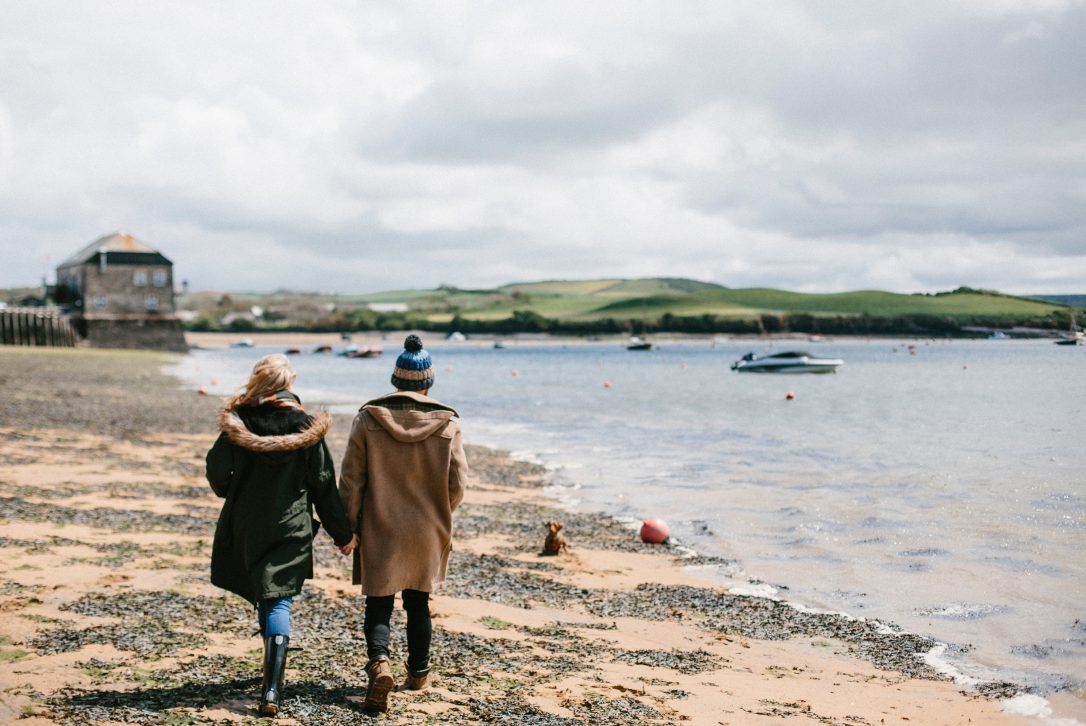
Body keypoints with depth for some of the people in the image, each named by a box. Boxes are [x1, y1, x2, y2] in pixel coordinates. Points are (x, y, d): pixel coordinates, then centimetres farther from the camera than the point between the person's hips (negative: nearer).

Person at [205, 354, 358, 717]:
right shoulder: (307, 428, -5)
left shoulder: (239, 424, -7)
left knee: (263, 596, 21)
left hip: (246, 524, 1)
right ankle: (272, 689, -14)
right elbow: (324, 486, -2)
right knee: (278, 601, -1)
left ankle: (273, 669, 35)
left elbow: (217, 473, -9)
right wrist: (342, 534, 6)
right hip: (292, 527, -1)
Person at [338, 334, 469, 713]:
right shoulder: (447, 424, -7)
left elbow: (351, 480, -6)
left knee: (378, 602, 5)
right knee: (418, 603, 17)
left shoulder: (368, 419, -8)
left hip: (379, 530, -1)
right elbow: (457, 484, -5)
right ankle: (419, 673, 29)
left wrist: (349, 526, 3)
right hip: (428, 533, 1)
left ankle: (378, 662, -19)